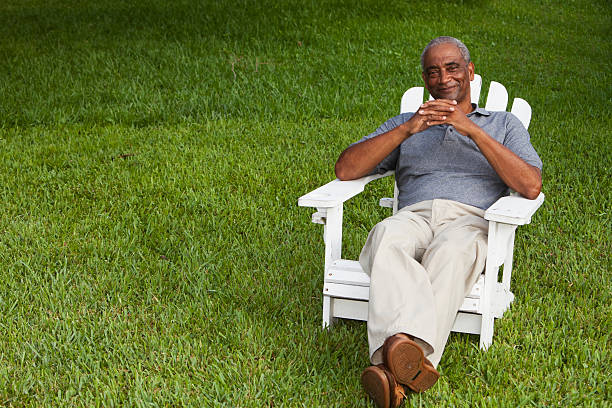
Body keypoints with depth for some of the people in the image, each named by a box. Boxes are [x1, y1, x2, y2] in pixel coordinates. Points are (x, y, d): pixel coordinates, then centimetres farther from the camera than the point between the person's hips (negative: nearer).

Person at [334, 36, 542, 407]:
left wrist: (472, 129, -2)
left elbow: (531, 186, 4)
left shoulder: (503, 124, 25)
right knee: (387, 237, -37)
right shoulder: (404, 124, 30)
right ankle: (406, 351, -60)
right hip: (413, 215, 2)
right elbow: (346, 170, 13)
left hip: (471, 219, -1)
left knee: (451, 250, -40)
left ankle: (395, 367, -58)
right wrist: (407, 129, 1)